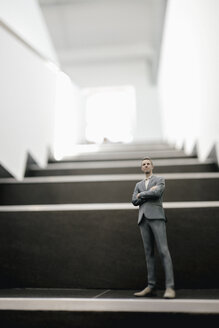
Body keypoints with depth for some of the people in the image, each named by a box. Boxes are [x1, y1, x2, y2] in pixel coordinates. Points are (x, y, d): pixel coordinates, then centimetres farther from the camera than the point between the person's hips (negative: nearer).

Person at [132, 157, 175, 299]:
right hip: (143, 218, 5)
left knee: (163, 251, -13)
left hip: (156, 217, -5)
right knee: (149, 253, 2)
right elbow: (134, 201, 8)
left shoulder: (160, 180, 11)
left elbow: (157, 193, -10)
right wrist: (149, 193, -2)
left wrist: (141, 195, 2)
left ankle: (170, 287, -15)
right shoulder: (138, 185, 24)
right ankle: (151, 287, 3)